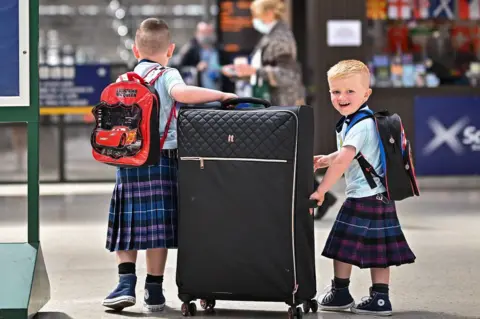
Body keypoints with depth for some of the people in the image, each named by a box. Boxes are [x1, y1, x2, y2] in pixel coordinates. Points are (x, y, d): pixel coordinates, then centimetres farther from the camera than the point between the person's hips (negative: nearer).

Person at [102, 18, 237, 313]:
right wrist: (221, 95, -18)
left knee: (128, 224, 9)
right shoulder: (167, 75, -2)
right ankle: (154, 292, 2)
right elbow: (181, 92, -23)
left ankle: (126, 283, -3)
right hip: (161, 158, -4)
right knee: (157, 227, 0)